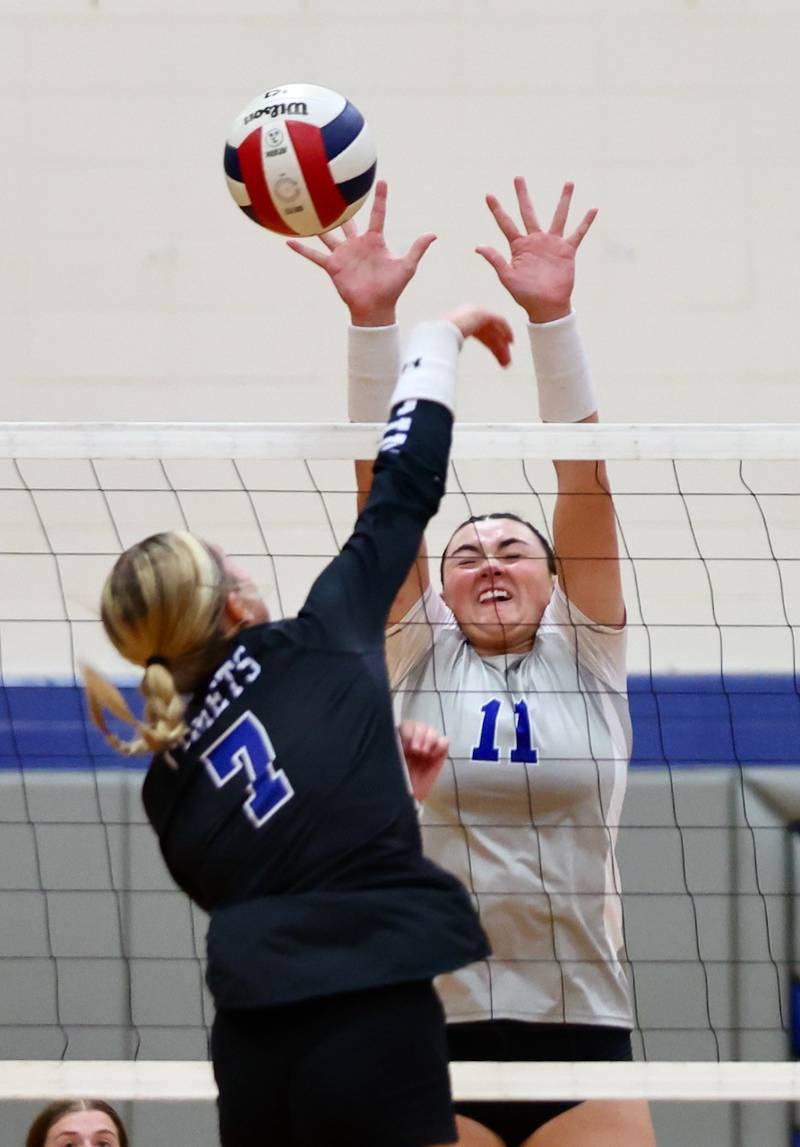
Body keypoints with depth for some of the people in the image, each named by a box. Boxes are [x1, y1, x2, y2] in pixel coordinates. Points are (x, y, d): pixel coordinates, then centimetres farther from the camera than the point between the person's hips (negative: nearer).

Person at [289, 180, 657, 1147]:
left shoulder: (585, 655, 10)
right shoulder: (417, 659, 10)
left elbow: (583, 475, 1)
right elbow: (387, 486, 2)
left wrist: (550, 314, -9)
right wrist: (370, 321, -7)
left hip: (584, 1032, 0)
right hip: (437, 1044, 0)